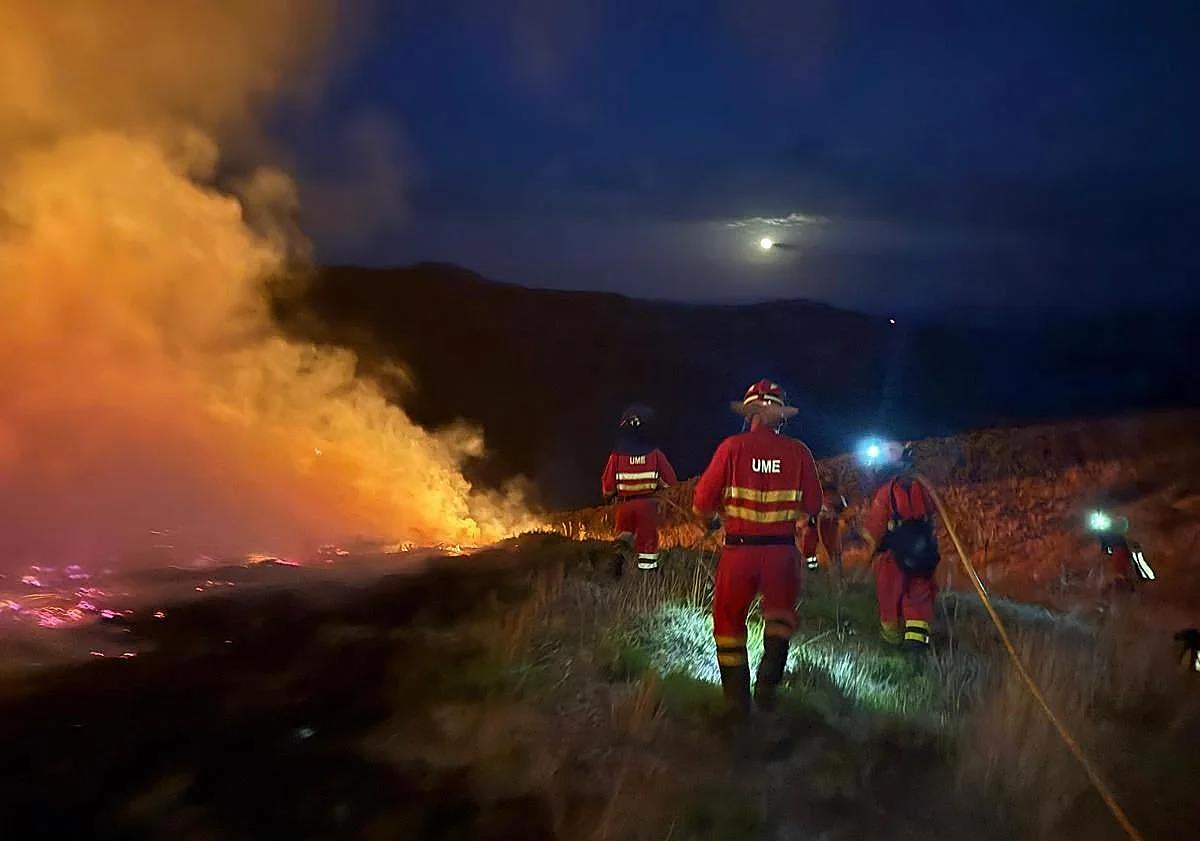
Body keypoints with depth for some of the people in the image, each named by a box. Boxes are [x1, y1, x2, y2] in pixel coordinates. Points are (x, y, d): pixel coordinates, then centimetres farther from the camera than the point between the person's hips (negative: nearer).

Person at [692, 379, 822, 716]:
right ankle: (768, 681, 1)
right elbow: (812, 505, 5)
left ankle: (737, 697, 14)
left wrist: (714, 518, 15)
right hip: (782, 550, 1)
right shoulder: (798, 452, -2)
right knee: (780, 616, 22)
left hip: (739, 548, -1)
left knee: (729, 619, 16)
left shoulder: (732, 447, -7)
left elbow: (703, 502, -6)